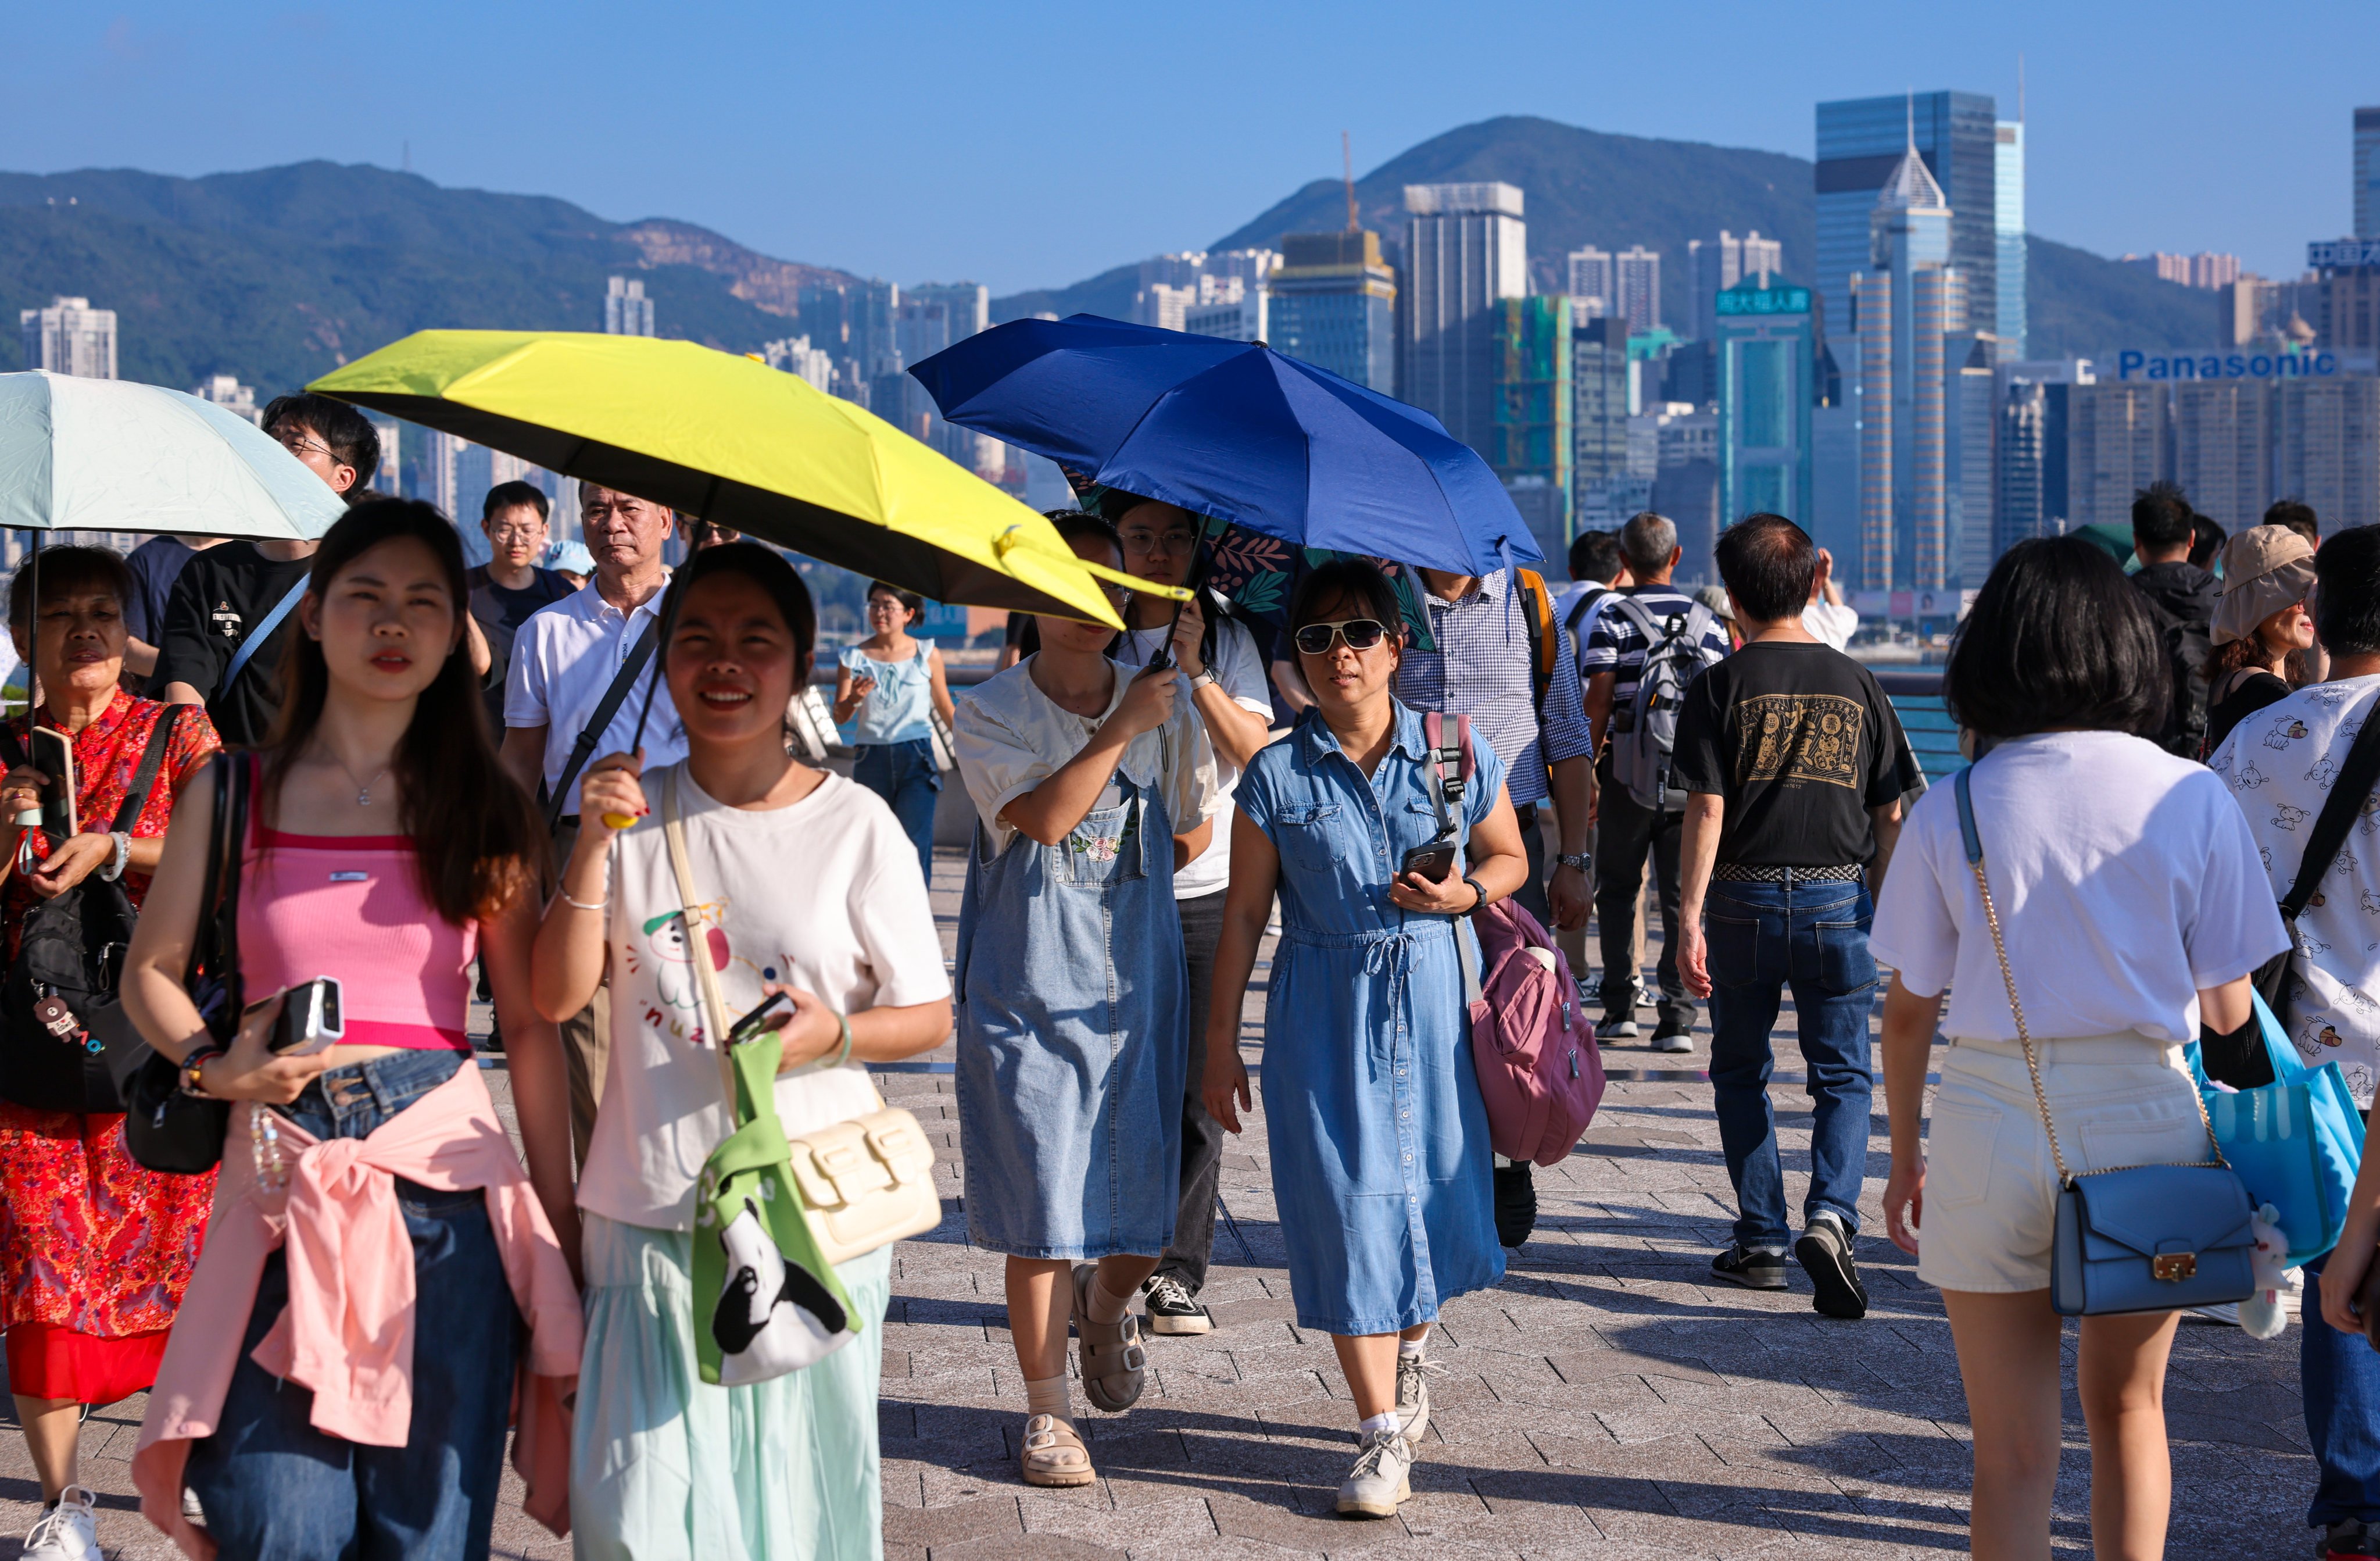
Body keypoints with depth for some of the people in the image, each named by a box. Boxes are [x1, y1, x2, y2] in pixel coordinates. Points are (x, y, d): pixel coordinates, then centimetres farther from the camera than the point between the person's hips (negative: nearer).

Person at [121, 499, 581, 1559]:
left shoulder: (487, 811, 8)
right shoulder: (232, 794, 8)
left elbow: (532, 1024, 6)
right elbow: (150, 972, 14)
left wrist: (560, 1223, 4)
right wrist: (212, 1065, -7)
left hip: (445, 1179, 0)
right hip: (282, 1173, 0)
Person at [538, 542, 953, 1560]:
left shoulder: (855, 825, -2)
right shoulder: (634, 809, 4)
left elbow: (930, 1017, 3)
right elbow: (558, 996, -2)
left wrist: (835, 1033, -17)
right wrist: (594, 845, -12)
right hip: (649, 1209, 1)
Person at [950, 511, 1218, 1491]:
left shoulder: (1161, 704, 8)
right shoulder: (991, 713, -2)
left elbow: (1194, 831, 17)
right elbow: (1044, 815, -18)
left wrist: (1115, 891, 5)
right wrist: (1120, 727, -19)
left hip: (1138, 986, 3)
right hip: (1029, 988, -3)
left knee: (1143, 1198, 4)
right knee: (1042, 1208, -3)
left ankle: (1108, 1307, 38)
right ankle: (1046, 1410, 10)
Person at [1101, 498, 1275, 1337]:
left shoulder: (1226, 640, 7)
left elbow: (1254, 752, -4)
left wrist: (1195, 671, -15)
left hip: (1206, 892, 0)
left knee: (1193, 1092, 1)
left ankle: (1177, 1272, 10)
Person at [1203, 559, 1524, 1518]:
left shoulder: (1459, 755, 1)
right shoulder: (1277, 777, -1)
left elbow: (1509, 858, 12)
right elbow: (1244, 912, 3)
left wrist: (1464, 894, -10)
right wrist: (1221, 1039, 2)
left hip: (1437, 998, 1)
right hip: (1325, 1012, -1)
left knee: (1434, 1186, 9)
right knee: (1349, 1200, -5)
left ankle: (1410, 1355, 40)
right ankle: (1383, 1431, 1)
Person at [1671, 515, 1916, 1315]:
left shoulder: (1721, 687, -4)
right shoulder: (1857, 686, 4)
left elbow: (1706, 810, -10)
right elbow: (1890, 816, 5)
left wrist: (1689, 919, -10)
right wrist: (1887, 912, 14)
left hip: (1745, 899, -1)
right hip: (1839, 899, 1)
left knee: (1741, 1070, 14)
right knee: (1842, 1075, 7)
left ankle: (1760, 1241, 16)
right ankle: (1830, 1216, -15)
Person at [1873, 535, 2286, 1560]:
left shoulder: (1950, 811, -5)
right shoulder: (2191, 797, -5)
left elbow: (1908, 1012, -1)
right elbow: (2228, 1009, -1)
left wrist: (1905, 1156, 12)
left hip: (1990, 1123, -1)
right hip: (2143, 1119, 1)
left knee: (2014, 1449, 9)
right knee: (2128, 1414, 22)